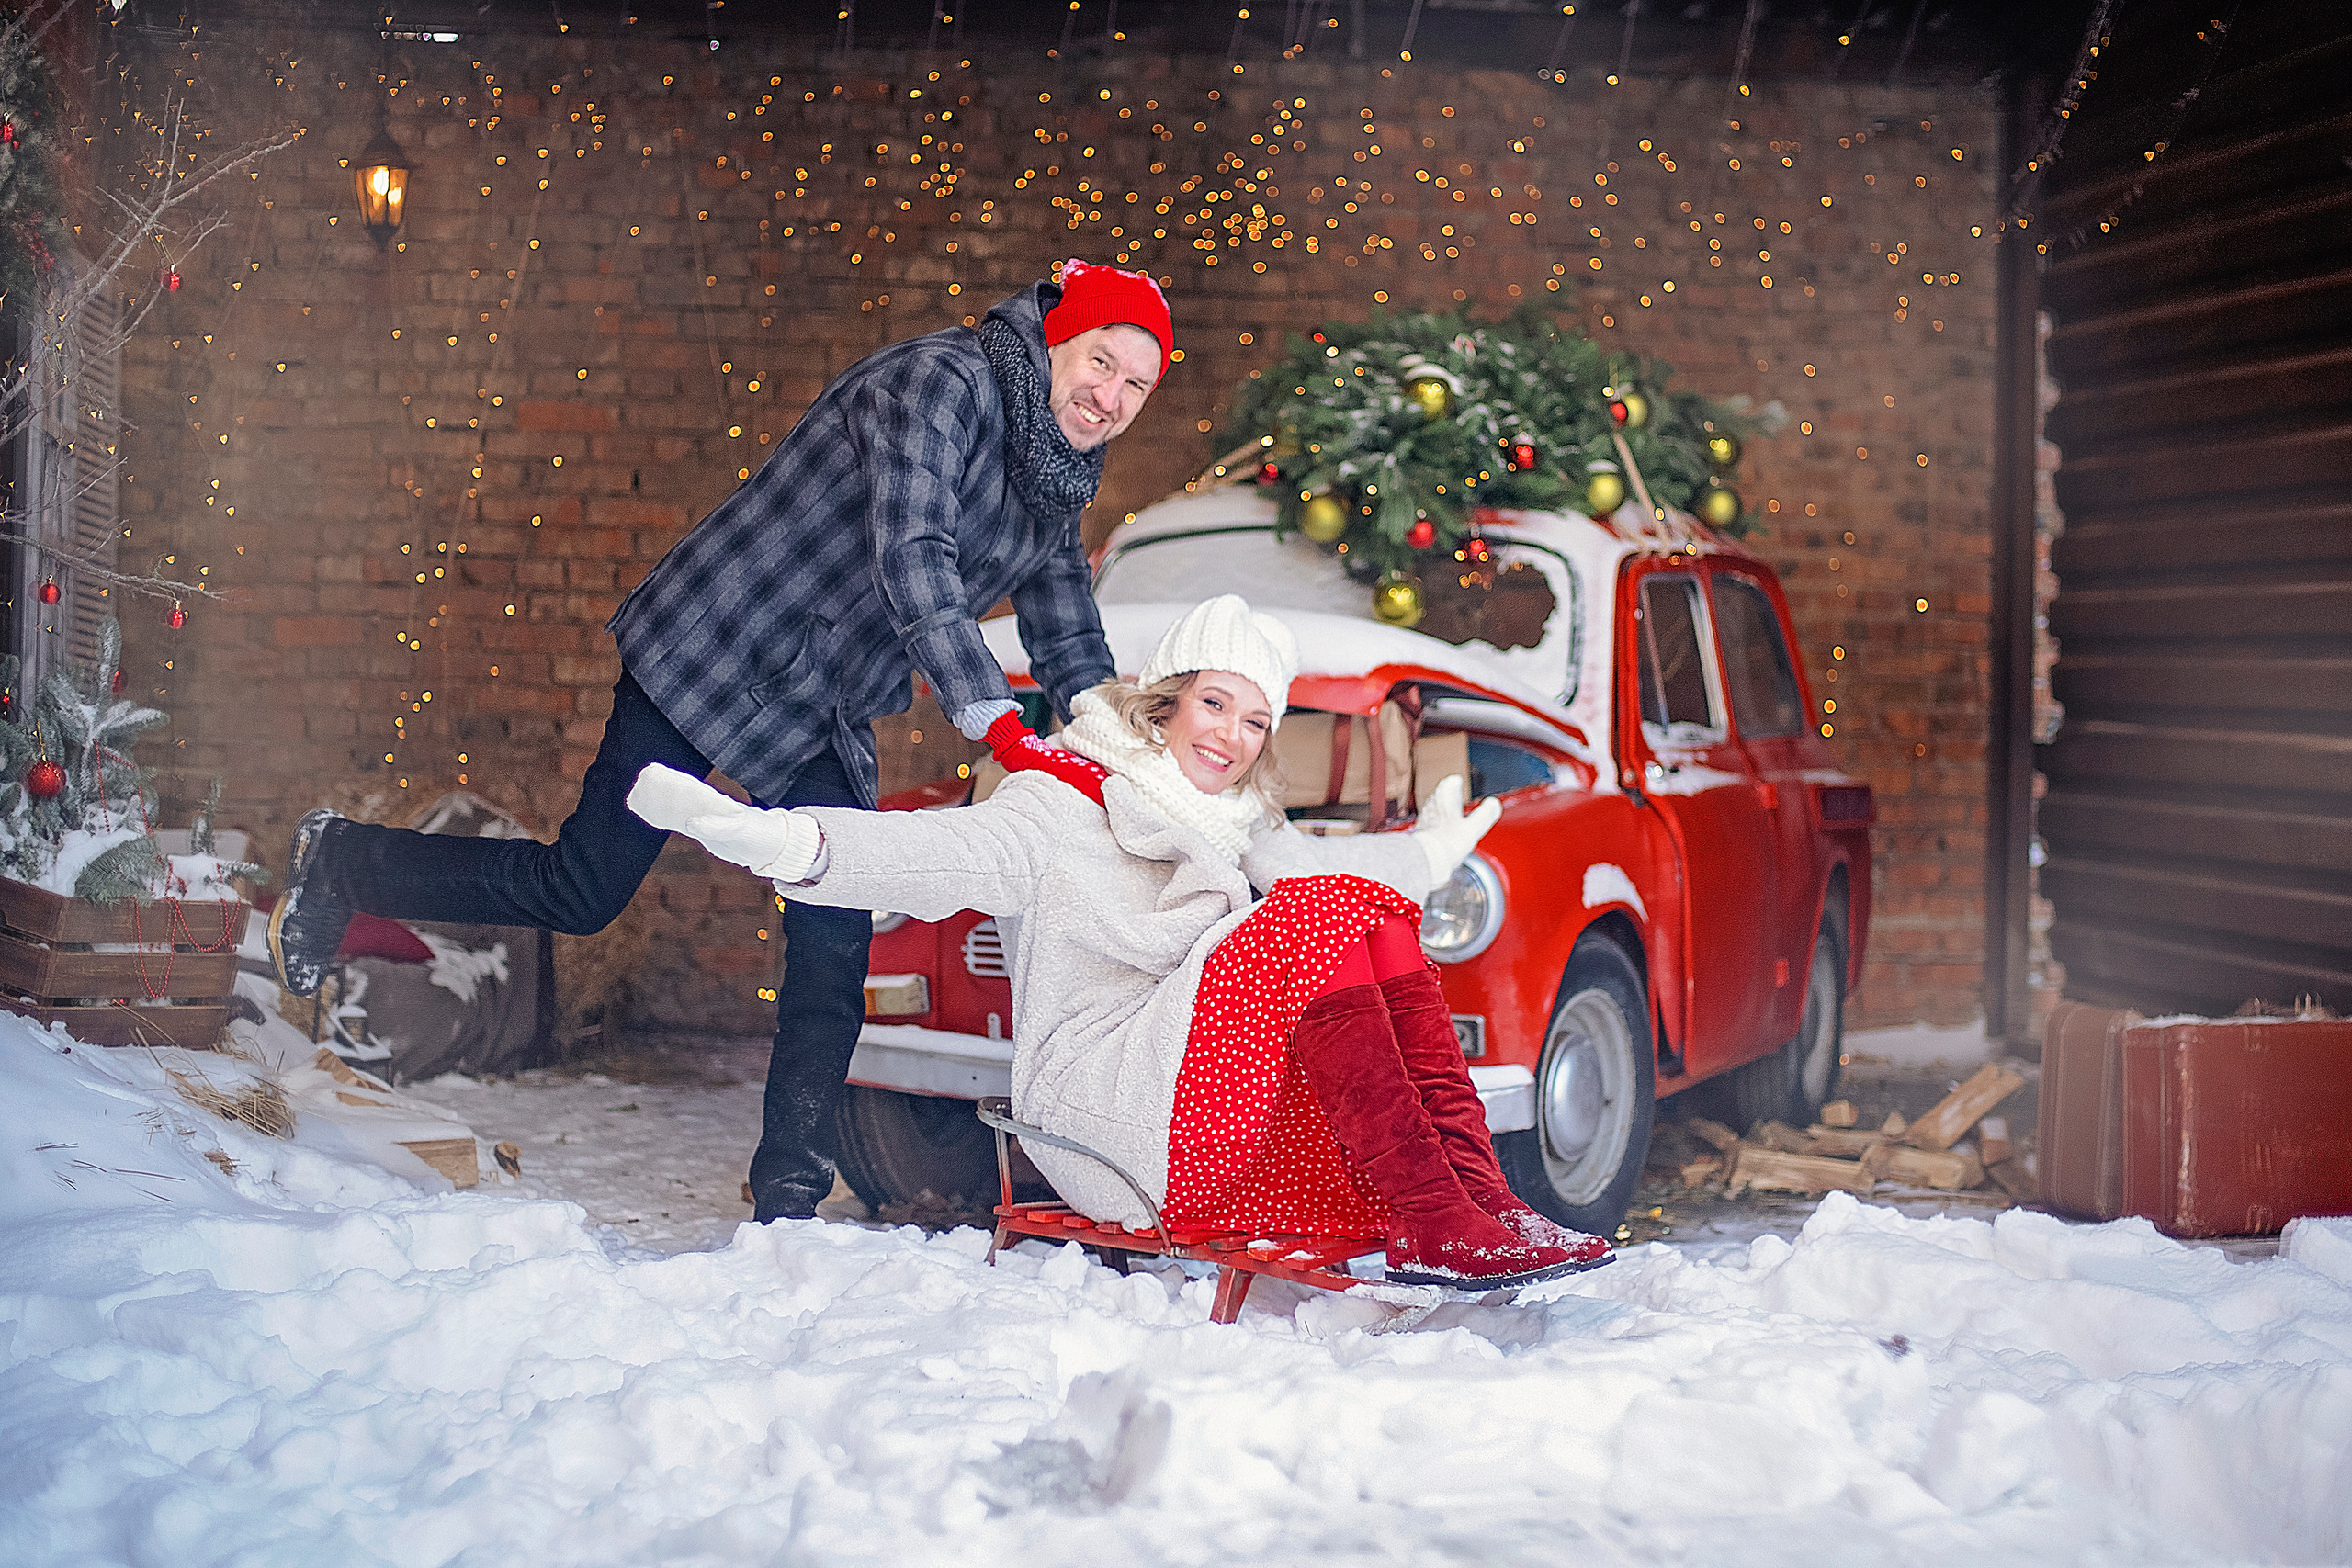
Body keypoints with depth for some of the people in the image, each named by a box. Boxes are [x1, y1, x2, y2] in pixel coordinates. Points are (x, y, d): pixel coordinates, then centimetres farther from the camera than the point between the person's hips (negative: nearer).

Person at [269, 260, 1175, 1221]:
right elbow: (911, 555, -31)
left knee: (836, 945, -2)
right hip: (718, 655, -8)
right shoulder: (944, 381, -19)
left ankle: (787, 1196, 5)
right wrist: (988, 714, -39)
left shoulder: (1058, 486, 8)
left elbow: (1073, 650, 14)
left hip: (825, 723, 8)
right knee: (579, 892, -3)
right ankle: (338, 865, 18)